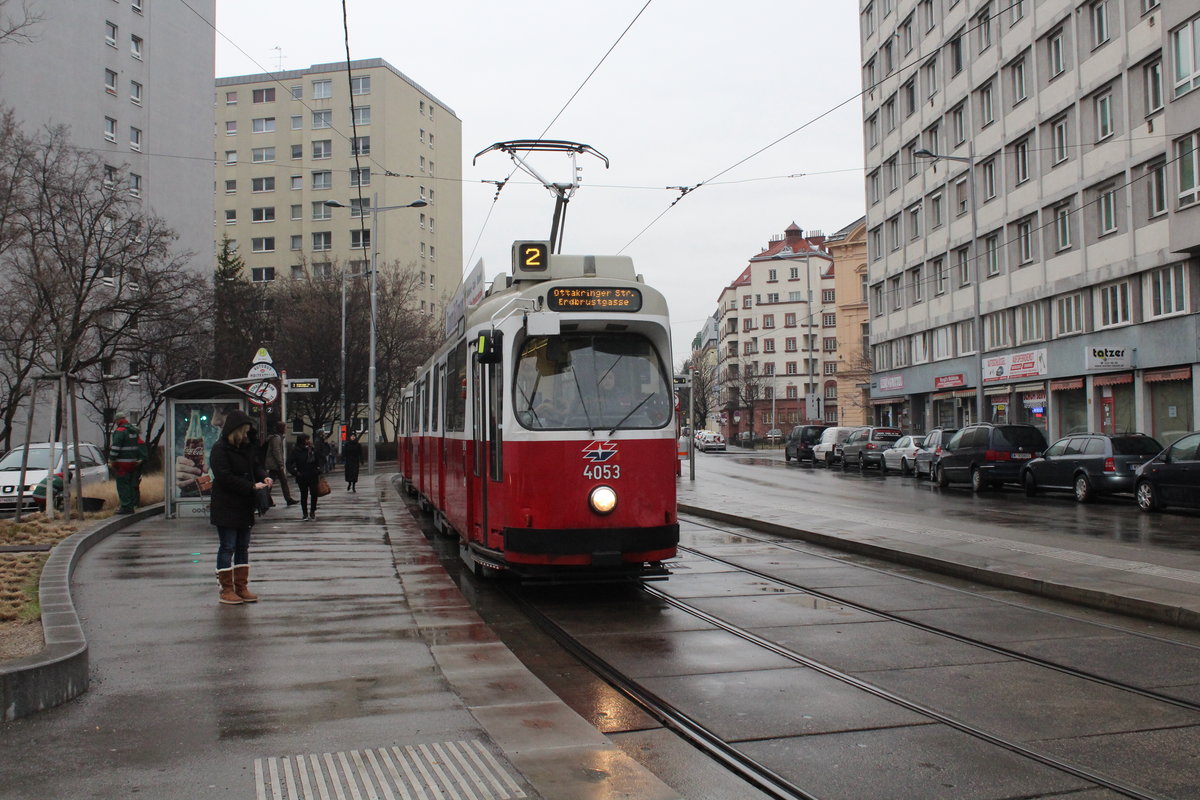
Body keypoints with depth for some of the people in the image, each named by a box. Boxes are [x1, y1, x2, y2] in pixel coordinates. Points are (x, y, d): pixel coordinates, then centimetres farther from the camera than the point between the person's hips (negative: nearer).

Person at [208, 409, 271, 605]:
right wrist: (252, 486, -21)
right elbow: (225, 477, -19)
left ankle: (241, 587, 18)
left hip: (244, 507, 8)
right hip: (226, 508, -8)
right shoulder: (219, 450, -13)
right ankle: (226, 590, 5)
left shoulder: (247, 447, 10)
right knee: (227, 548, -2)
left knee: (243, 548, 11)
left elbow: (255, 466, 20)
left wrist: (263, 477, -3)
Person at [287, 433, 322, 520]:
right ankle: (305, 513, 17)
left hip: (313, 476, 2)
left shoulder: (313, 449, 1)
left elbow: (318, 461, 13)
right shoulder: (296, 451, -9)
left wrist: (318, 470, 4)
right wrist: (295, 473, -14)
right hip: (302, 477, -2)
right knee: (304, 494, 6)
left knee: (314, 493, -1)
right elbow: (289, 463, -9)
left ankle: (312, 512, 13)